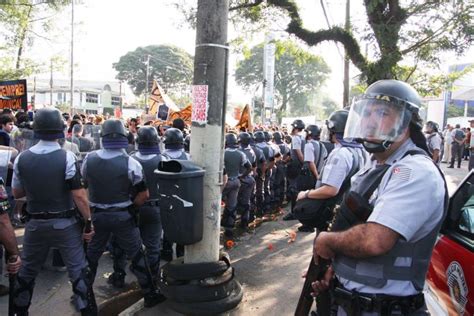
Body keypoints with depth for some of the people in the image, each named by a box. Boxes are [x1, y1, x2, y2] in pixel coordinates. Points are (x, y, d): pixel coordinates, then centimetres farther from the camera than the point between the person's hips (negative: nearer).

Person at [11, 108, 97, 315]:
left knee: (27, 270, 22)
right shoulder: (67, 157, -17)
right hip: (65, 223, -3)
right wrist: (88, 221, -9)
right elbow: (79, 196, -18)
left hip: (35, 223, 4)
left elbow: (16, 193, 6)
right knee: (78, 271, 7)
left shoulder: (22, 158, -4)